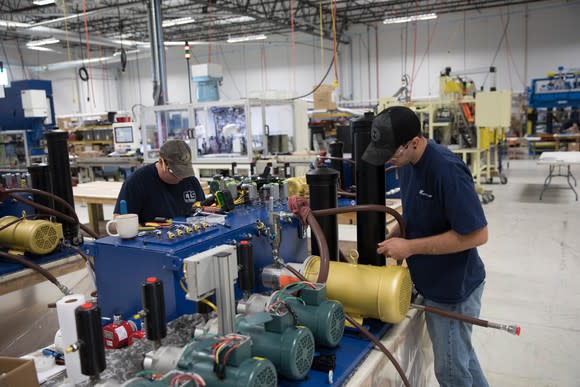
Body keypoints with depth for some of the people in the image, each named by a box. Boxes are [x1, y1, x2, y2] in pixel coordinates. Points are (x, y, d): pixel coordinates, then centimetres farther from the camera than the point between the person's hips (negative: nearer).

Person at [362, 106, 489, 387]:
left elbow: (477, 234, -26)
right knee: (459, 354, 27)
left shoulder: (448, 170, -28)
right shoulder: (408, 161, -1)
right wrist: (396, 236, -2)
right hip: (432, 281, 8)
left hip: (453, 287, -8)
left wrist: (410, 247, -23)